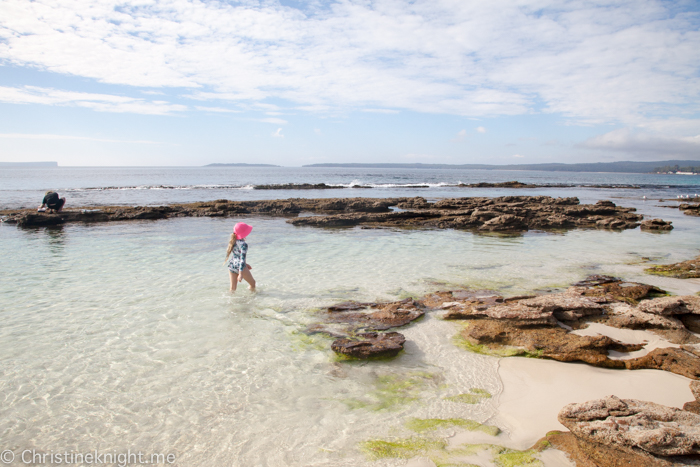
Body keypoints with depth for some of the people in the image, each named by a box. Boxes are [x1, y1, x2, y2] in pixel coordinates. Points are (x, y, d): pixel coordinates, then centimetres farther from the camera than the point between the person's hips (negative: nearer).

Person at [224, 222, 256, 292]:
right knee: (252, 283, 17)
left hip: (231, 265, 7)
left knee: (232, 288, 13)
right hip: (240, 267, -7)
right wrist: (240, 274, -25)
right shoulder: (244, 244, -20)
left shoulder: (234, 241, 4)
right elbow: (242, 259, -24)